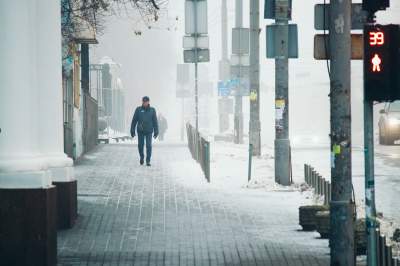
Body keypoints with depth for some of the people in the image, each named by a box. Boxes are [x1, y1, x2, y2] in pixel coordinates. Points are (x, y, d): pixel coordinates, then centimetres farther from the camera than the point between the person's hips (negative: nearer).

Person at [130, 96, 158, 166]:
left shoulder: (152, 110, 3)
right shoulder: (138, 109, 1)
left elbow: (155, 121, 5)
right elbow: (134, 120, 4)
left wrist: (156, 132, 1)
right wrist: (132, 131, 0)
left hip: (149, 131, -1)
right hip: (140, 131, 1)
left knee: (148, 146, -7)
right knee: (140, 145, 6)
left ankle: (148, 161, -2)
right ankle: (142, 157, 32)